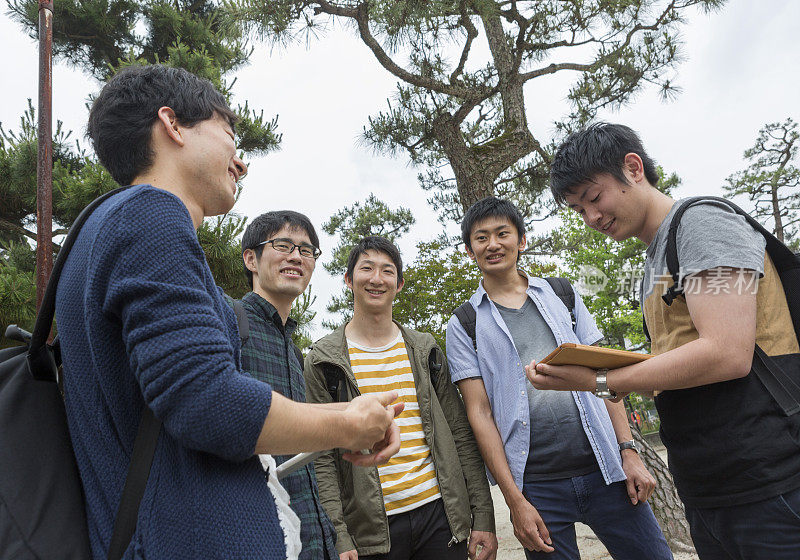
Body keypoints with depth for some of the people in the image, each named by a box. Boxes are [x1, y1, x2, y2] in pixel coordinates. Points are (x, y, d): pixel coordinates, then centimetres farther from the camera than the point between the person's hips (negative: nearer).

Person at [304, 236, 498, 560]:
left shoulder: (424, 350, 6)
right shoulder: (322, 361, -3)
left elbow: (460, 435, 6)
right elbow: (321, 459, -4)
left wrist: (483, 517, 3)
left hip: (441, 512, 3)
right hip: (371, 528, -2)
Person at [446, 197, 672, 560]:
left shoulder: (561, 294, 9)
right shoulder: (464, 325, 0)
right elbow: (479, 413, -4)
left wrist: (629, 452, 1)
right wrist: (515, 500, -8)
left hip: (605, 471, 3)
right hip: (536, 488, -2)